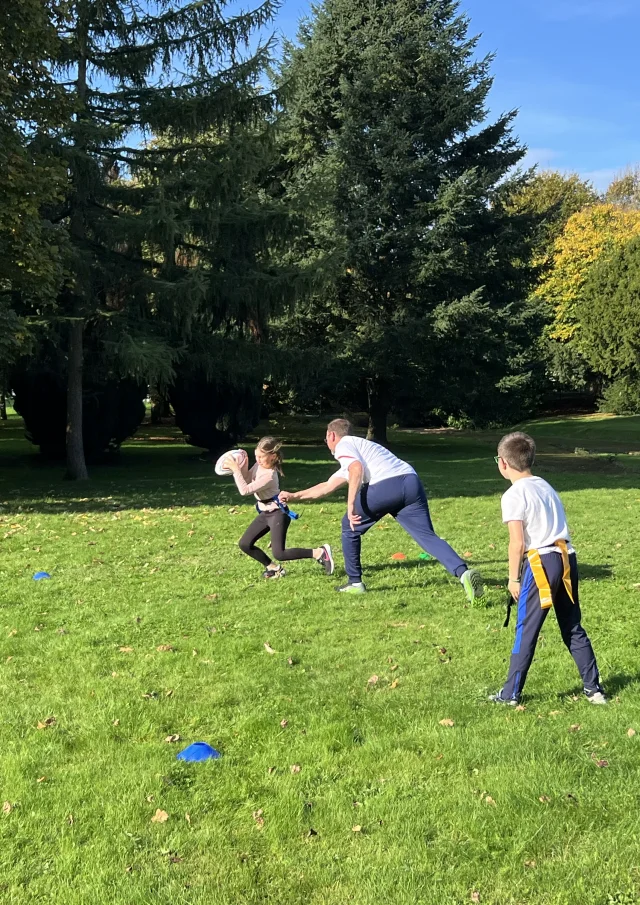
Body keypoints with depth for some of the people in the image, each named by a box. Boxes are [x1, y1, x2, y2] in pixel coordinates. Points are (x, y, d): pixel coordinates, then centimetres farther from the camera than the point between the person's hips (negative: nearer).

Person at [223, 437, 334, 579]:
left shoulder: (269, 476, -28)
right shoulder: (259, 465, -2)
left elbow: (245, 490, -31)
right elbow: (247, 480, 8)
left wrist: (235, 469, -28)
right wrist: (242, 467, -9)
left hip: (278, 514, -9)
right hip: (265, 513, 9)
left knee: (279, 554, -15)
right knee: (244, 544, 3)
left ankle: (320, 553, -5)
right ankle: (273, 568, 18)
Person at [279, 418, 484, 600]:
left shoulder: (343, 445, 15)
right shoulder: (359, 445, 41)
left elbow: (357, 468, -11)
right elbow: (327, 486, 47)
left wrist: (351, 504, -14)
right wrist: (295, 496, 54)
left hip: (387, 484, -8)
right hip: (412, 482, 8)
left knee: (350, 526, 16)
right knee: (428, 536, -2)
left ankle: (355, 583, 23)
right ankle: (463, 572, -26)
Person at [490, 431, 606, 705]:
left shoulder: (514, 495, -8)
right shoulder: (546, 486, 15)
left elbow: (518, 543, -13)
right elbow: (556, 529, 14)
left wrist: (513, 578, -3)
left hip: (540, 562, -7)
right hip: (567, 558, 7)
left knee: (526, 631, 1)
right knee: (573, 628, 16)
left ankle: (511, 694, 10)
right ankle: (594, 689, 20)